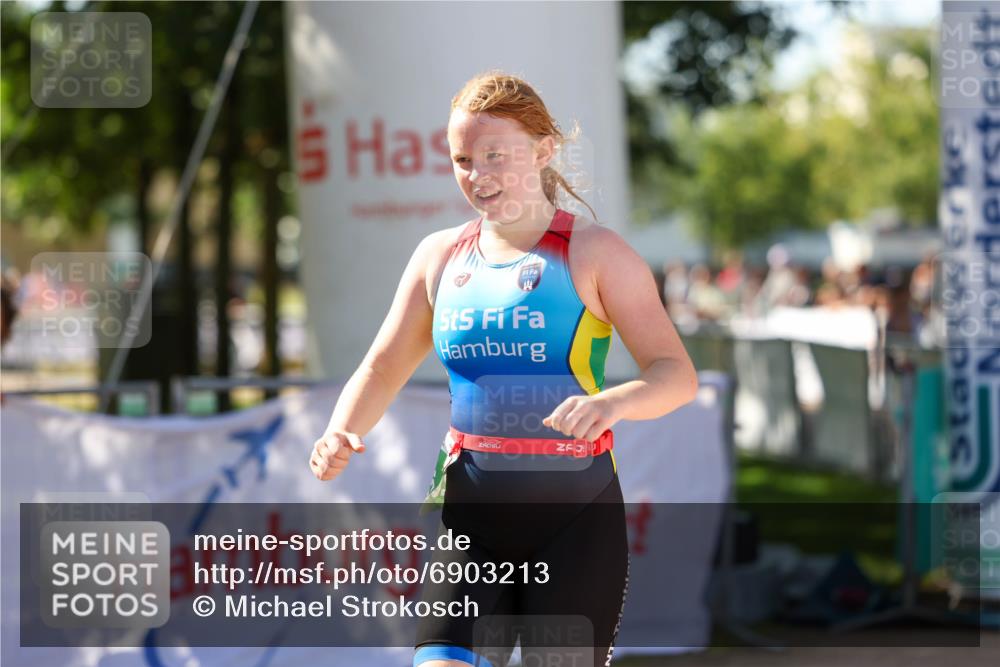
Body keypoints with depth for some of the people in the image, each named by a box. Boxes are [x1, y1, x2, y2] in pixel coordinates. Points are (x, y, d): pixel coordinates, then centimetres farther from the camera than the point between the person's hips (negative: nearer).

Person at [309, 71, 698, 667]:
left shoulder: (595, 252, -3)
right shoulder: (441, 256, 10)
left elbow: (677, 374, -10)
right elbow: (383, 369, 16)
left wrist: (613, 401, -32)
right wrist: (342, 434, -5)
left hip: (577, 513, -3)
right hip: (472, 512, 3)